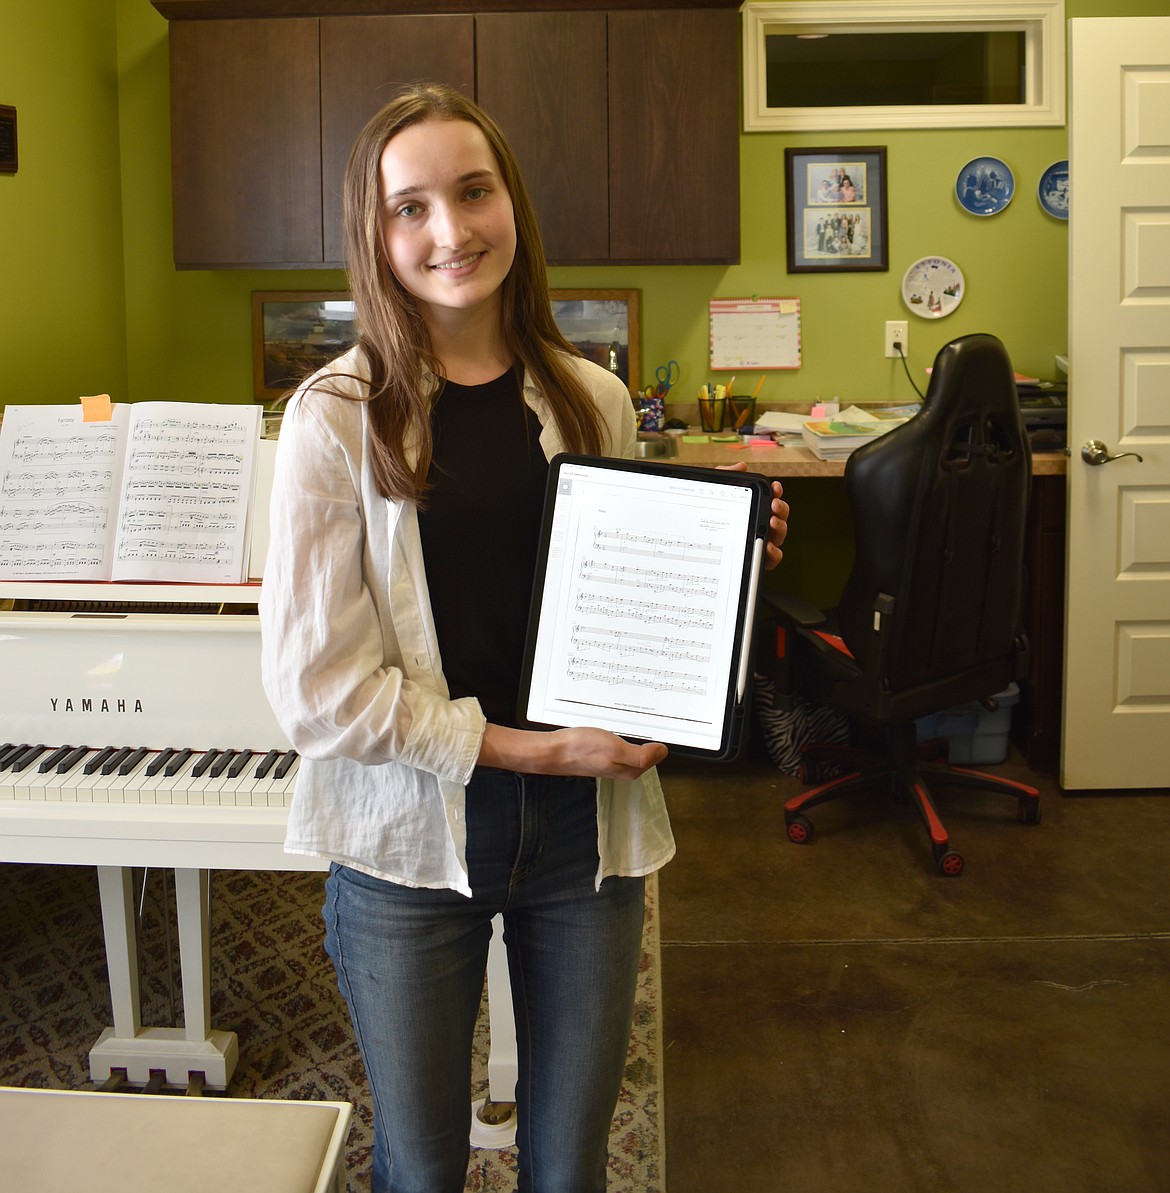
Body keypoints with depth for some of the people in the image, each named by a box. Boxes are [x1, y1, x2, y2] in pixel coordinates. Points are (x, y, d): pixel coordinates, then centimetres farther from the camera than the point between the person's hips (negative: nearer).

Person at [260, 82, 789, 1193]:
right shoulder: (336, 418, -9)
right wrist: (527, 748, -16)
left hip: (586, 832, 3)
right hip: (410, 839, -2)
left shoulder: (593, 402, 3)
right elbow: (314, 688, -13)